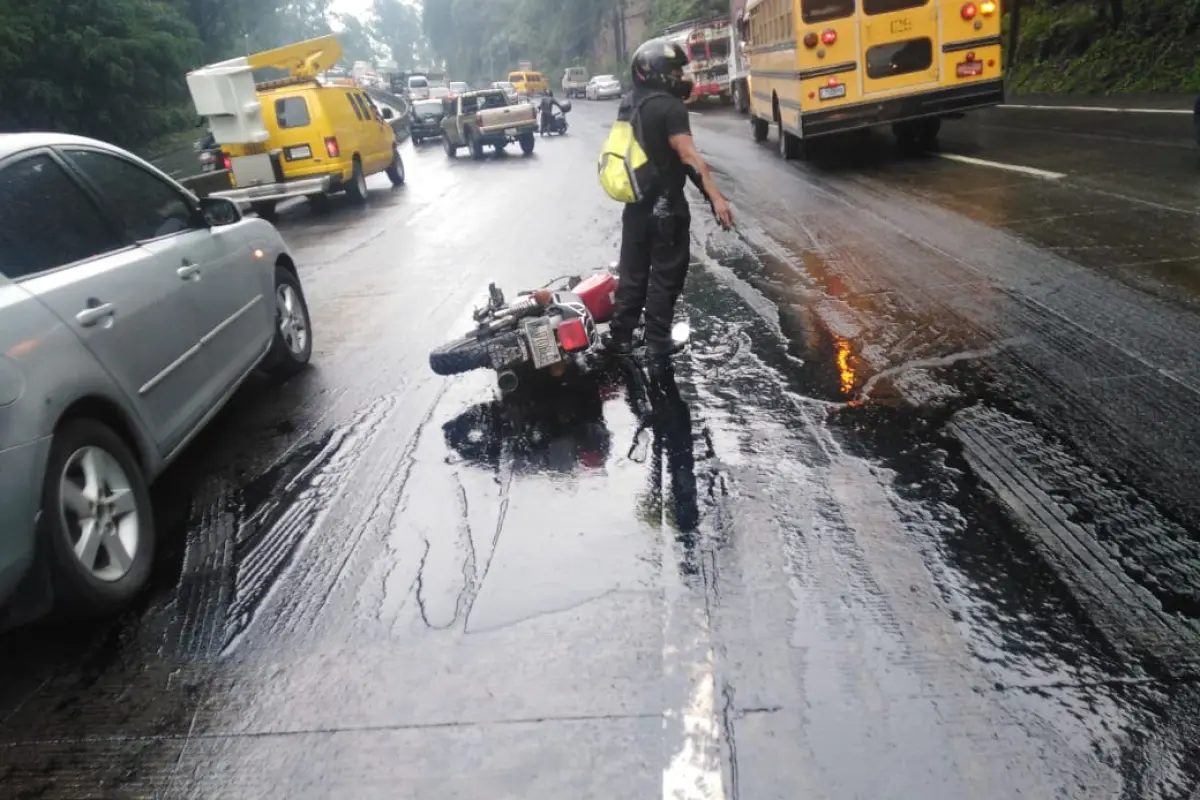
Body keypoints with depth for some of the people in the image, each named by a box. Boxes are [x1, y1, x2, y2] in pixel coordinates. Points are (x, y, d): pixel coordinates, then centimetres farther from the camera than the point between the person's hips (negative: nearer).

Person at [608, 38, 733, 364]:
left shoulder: (627, 104, 7)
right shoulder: (670, 106, -18)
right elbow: (688, 155, -27)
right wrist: (716, 196, -31)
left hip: (635, 202, 7)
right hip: (665, 205, -7)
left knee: (632, 272, 15)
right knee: (665, 274, 3)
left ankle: (621, 336, 22)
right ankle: (657, 344, 7)